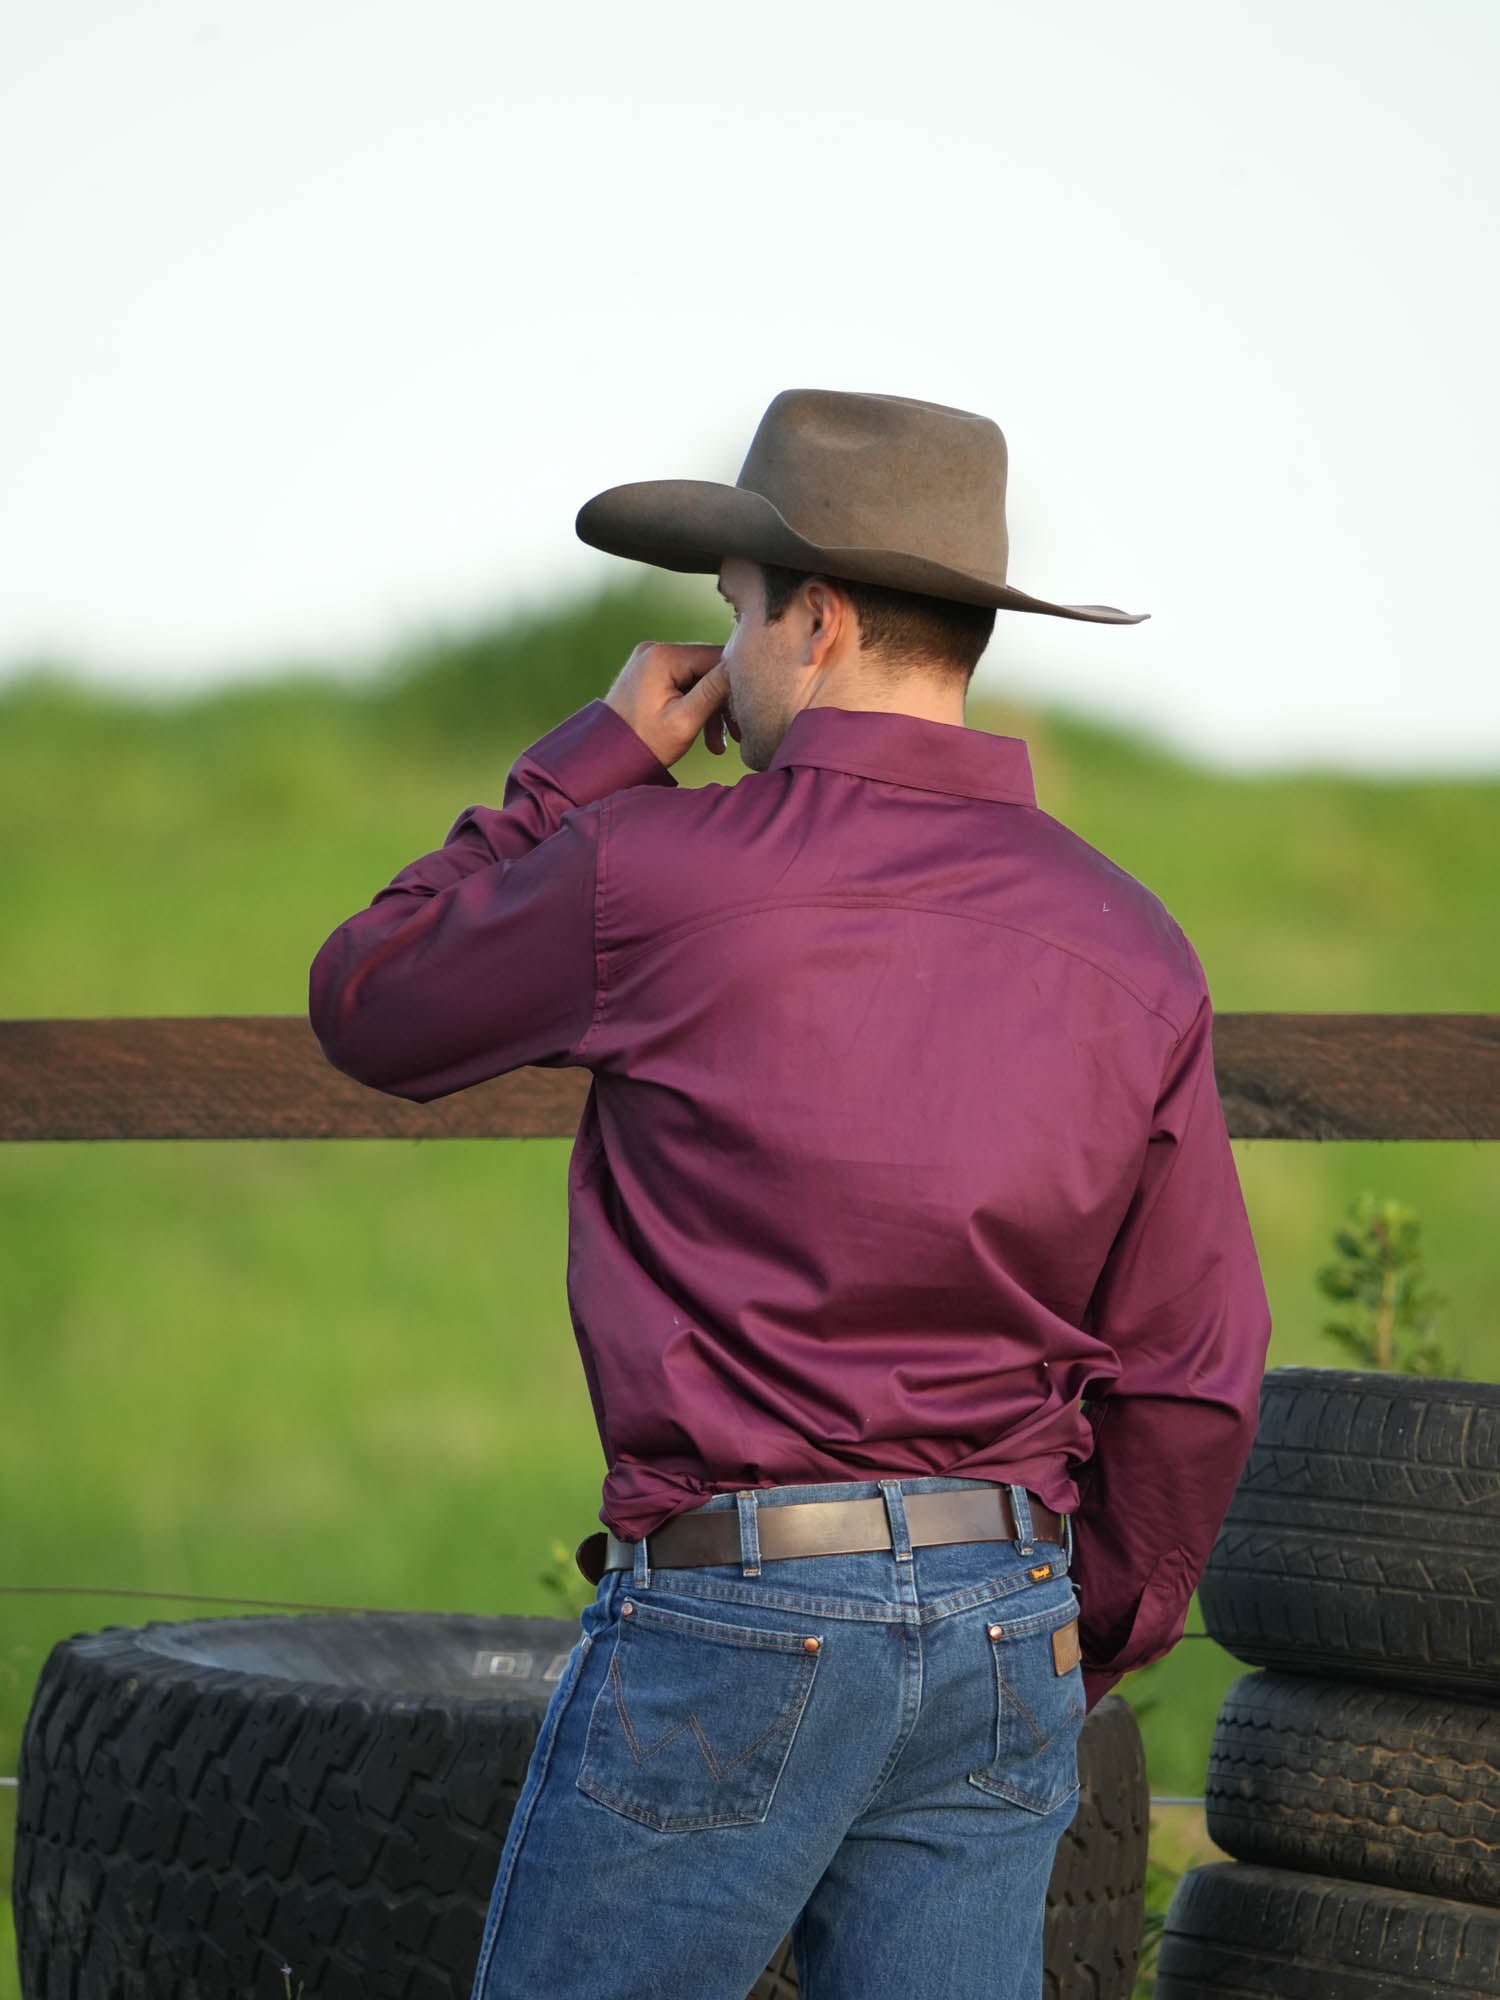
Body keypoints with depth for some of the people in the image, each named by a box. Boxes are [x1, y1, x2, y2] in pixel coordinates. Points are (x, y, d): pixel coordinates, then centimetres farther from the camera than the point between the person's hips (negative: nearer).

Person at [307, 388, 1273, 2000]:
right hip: (1004, 1625, 5)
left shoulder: (661, 876, -10)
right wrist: (1081, 1654, 19)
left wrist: (598, 760, 11)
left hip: (735, 1623, -5)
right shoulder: (1130, 947, 3)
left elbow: (369, 1008, 8)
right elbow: (1193, 1376, 5)